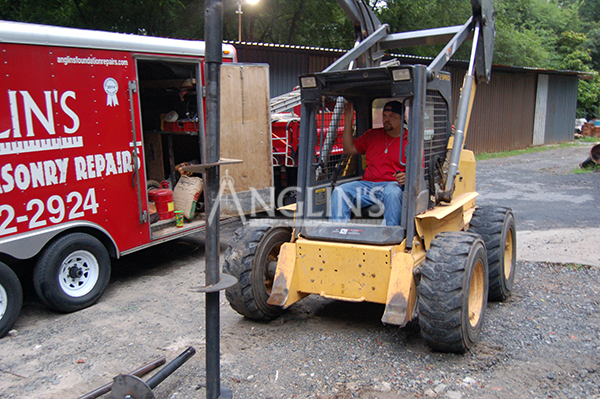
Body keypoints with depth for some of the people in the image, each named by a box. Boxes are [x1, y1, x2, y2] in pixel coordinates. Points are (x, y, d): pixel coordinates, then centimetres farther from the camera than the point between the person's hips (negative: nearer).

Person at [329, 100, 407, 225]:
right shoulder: (372, 135, 20)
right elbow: (349, 149, 21)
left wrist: (407, 177, -22)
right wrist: (348, 121, 17)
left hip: (392, 185, -4)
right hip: (367, 185, 4)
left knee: (393, 193, -39)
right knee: (339, 192, -19)